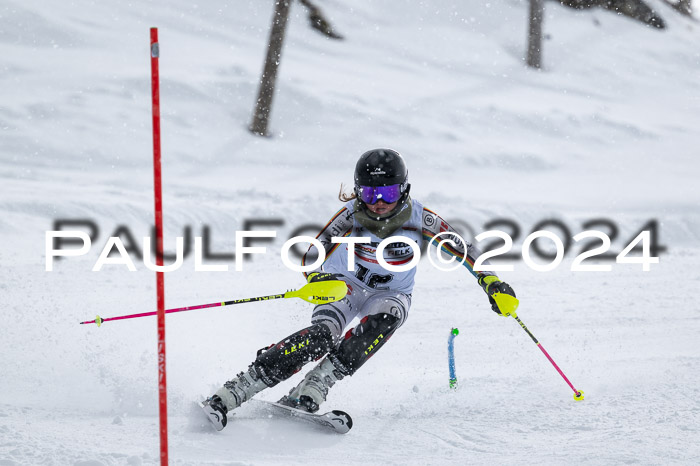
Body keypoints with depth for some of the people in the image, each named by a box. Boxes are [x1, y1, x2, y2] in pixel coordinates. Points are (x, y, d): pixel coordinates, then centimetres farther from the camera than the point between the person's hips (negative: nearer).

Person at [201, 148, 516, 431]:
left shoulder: (418, 218, -20)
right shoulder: (351, 216, -21)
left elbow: (463, 249, -11)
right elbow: (312, 257, -26)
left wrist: (492, 283, -23)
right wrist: (318, 279, -48)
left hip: (392, 294, 2)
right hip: (347, 284, -2)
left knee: (384, 320, -35)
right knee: (322, 335, -31)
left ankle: (308, 394, -38)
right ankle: (229, 395, -36)